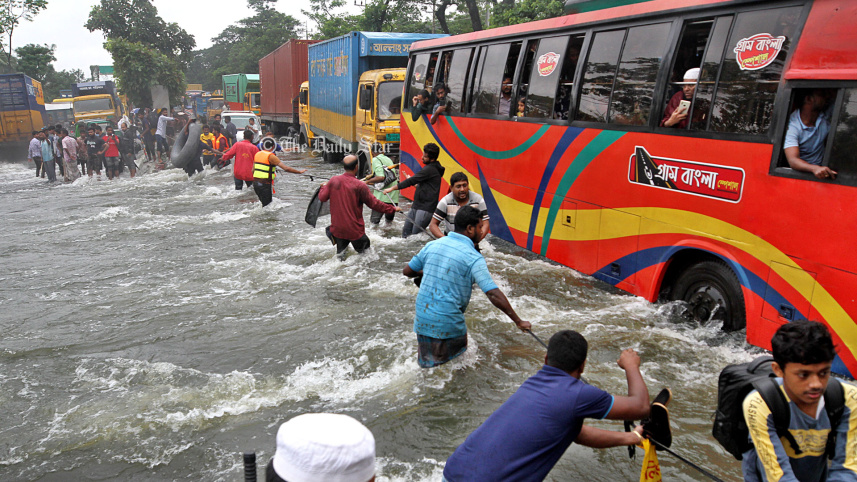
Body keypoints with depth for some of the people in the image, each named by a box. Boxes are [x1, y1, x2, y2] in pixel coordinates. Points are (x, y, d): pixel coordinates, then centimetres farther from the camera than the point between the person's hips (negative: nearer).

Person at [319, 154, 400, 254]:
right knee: (365, 252, 14)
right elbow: (373, 204, -12)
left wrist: (324, 187, 25)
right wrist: (393, 209, 0)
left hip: (337, 229, 5)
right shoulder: (360, 186, -17)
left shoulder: (333, 181, -5)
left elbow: (322, 198, 4)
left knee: (341, 254, 19)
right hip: (355, 230, -4)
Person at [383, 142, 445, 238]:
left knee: (415, 235, -13)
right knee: (406, 231, 8)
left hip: (425, 208, -10)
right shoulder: (432, 168, 18)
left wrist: (392, 188, -11)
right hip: (417, 206, 10)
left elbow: (411, 181, -15)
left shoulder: (430, 169, -14)